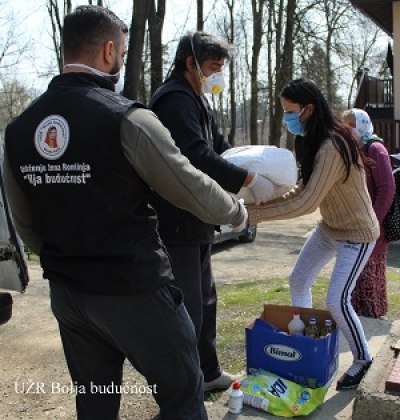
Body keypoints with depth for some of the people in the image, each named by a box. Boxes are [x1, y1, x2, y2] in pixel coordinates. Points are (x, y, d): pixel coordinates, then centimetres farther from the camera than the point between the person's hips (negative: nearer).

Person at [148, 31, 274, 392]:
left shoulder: (197, 102, 17)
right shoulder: (175, 99, -16)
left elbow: (220, 148, 19)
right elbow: (198, 156, -28)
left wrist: (257, 177, 3)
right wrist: (250, 180, -22)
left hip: (195, 223, 11)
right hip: (176, 223, -11)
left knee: (205, 300, 20)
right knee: (186, 309, -3)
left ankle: (208, 373, 35)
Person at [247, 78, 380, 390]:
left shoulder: (333, 146, -31)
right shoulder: (311, 141, -2)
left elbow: (307, 203, -33)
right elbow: (304, 189, 1)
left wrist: (256, 214, -32)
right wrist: (267, 202, -13)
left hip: (357, 234, -9)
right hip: (329, 228, 9)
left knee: (337, 301, -10)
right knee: (299, 281, 11)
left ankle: (362, 359, 15)